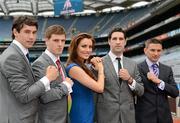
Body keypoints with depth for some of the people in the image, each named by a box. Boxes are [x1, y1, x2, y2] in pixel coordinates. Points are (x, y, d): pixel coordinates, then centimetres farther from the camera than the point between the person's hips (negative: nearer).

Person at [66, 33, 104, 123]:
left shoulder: (83, 66, 8)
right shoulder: (74, 68, -20)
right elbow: (99, 88, -23)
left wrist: (96, 67, -1)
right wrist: (100, 68, -8)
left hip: (88, 113, 9)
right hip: (81, 115, -9)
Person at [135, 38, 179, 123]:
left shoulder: (167, 70, 7)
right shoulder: (138, 68, -5)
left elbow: (175, 93, -1)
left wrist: (159, 82, -12)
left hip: (164, 116, 4)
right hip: (145, 116, -4)